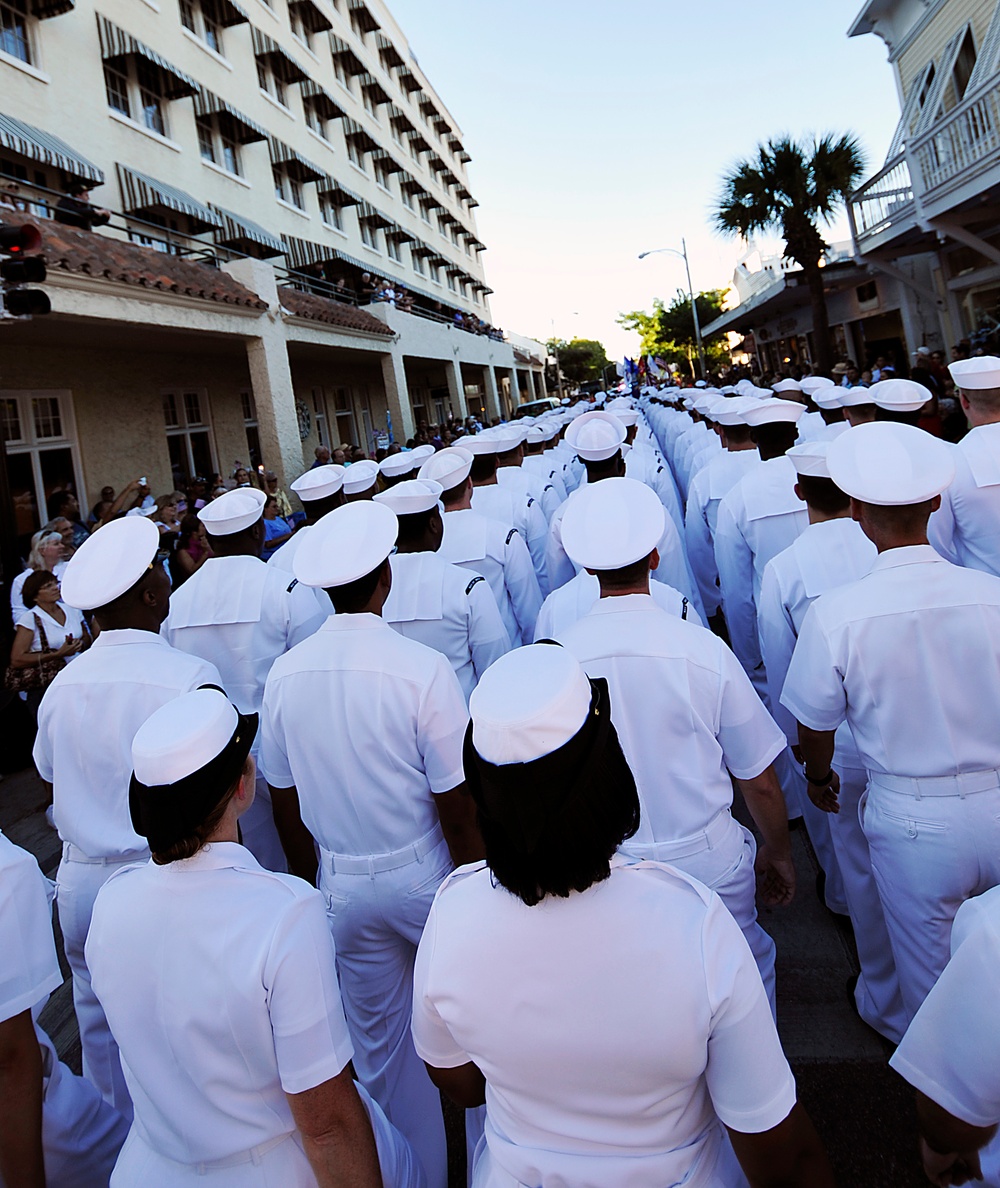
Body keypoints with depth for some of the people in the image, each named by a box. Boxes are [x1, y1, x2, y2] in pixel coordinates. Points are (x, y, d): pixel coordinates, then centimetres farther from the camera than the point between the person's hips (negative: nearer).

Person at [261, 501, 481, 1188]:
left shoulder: (285, 675, -8)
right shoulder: (422, 669, -22)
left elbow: (285, 805, 2)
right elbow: (458, 810, -18)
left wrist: (313, 885, 16)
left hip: (342, 886, 4)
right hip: (421, 874, -3)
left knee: (380, 1042, 21)